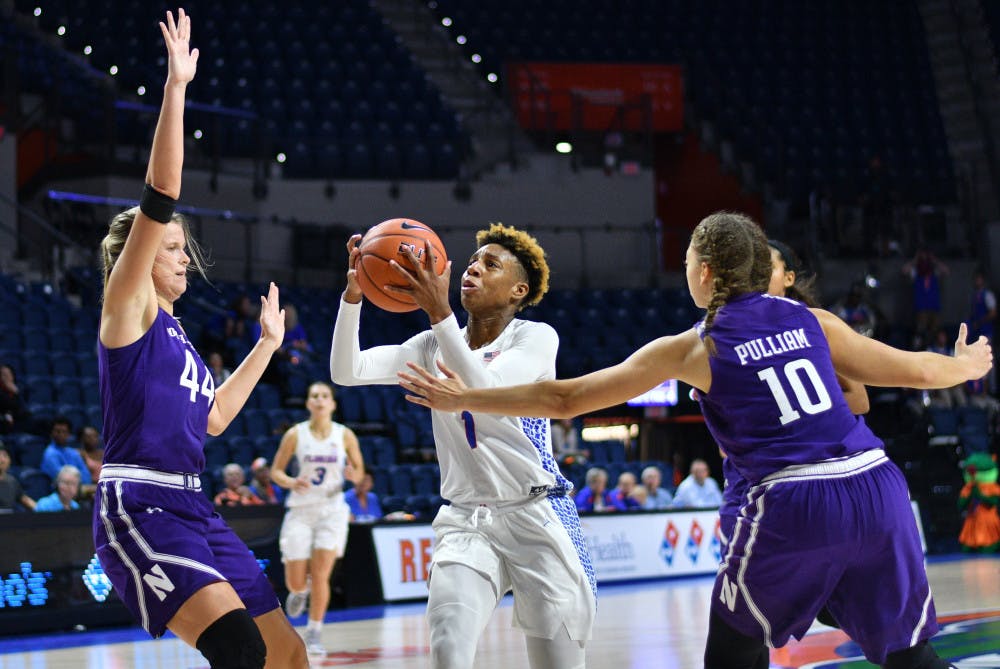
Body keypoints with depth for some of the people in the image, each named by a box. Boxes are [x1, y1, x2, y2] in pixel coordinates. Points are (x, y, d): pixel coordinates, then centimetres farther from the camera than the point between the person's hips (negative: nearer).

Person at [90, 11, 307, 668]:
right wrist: (176, 88, -17)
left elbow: (212, 417, 29)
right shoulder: (128, 306, 0)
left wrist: (267, 345, 33)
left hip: (191, 508, 9)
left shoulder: (173, 330, 22)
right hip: (137, 507, -9)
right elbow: (159, 198, -12)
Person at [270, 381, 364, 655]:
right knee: (295, 581, -1)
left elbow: (359, 471, 10)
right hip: (300, 511, 0)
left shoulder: (345, 435, -1)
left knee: (320, 574, -11)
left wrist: (353, 475, -14)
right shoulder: (295, 434, -3)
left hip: (331, 510, 0)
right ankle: (300, 591, 38)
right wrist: (292, 482, -18)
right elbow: (276, 471, 3)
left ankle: (314, 634, 3)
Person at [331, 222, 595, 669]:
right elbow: (346, 372, -3)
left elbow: (484, 394, -24)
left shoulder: (536, 336, -5)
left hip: (537, 516, -3)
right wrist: (353, 294, -17)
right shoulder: (433, 346, 8)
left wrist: (439, 313, -32)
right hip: (466, 522, 3)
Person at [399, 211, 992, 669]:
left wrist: (463, 399, 16)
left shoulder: (692, 350, 6)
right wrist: (967, 365, 41)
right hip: (878, 487, 3)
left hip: (792, 507, -3)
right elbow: (915, 370, 18)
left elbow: (563, 400, 7)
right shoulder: (810, 320, 14)